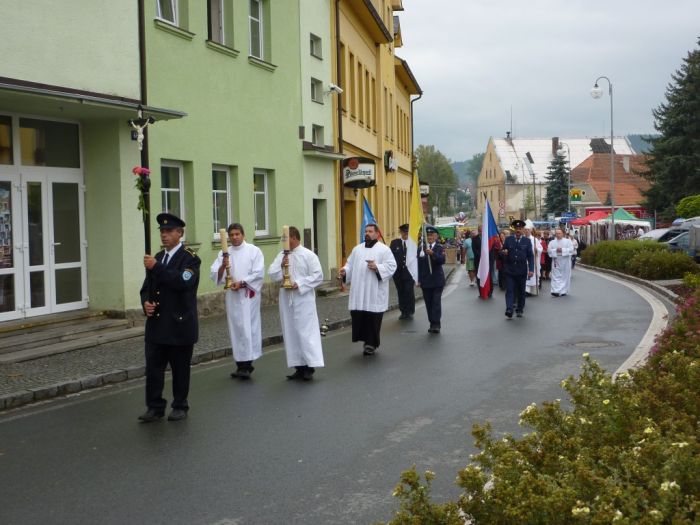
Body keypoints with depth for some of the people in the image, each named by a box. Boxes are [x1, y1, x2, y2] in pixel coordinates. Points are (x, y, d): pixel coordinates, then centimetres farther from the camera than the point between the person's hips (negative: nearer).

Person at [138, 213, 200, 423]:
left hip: (180, 325, -5)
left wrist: (156, 267, -26)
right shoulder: (157, 258, 14)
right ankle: (155, 407, 13)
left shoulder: (189, 258, -6)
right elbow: (146, 287, 17)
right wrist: (146, 303, -3)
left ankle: (180, 406, 19)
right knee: (153, 368, 4)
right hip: (156, 324, 5)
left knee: (180, 369, 5)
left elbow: (182, 281, -24)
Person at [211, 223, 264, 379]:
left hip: (248, 294, -4)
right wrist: (223, 266, -15)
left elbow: (258, 273, -6)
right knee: (235, 328, 5)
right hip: (232, 295, 4)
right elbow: (215, 275, 4)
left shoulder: (253, 251, 1)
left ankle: (247, 364, -6)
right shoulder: (224, 253, 11)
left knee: (248, 327, -8)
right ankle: (240, 364, 11)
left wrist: (242, 283, -14)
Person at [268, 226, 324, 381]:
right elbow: (271, 275, 5)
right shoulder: (281, 255, 10)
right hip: (286, 300, 6)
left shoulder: (308, 255, -5)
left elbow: (318, 276, -9)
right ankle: (299, 367, 14)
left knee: (306, 331, -6)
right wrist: (281, 267, -13)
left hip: (303, 300, -5)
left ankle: (310, 365, -1)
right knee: (291, 333, 7)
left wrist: (299, 284, -16)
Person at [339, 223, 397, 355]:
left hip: (374, 293, -4)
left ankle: (371, 343, 10)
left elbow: (391, 266, -7)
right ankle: (367, 340, 19)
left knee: (372, 318, -2)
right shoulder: (357, 249, 16)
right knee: (358, 316, 2)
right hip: (358, 292, 5)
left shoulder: (384, 249, 0)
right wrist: (345, 271, -6)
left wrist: (377, 268, -21)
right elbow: (350, 264, 14)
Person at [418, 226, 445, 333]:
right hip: (425, 281, 3)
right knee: (428, 303, 5)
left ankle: (436, 324, -8)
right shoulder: (421, 249, 5)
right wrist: (419, 280, 2)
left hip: (437, 280, -3)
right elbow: (419, 265, 6)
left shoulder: (439, 248, -1)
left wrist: (432, 254, -33)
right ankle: (432, 324, 11)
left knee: (436, 302, -8)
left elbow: (442, 260, -17)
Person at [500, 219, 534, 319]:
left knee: (521, 291, 9)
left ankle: (520, 310, 21)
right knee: (510, 290, -7)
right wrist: (504, 253, -15)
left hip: (522, 270, 0)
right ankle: (509, 310, -13)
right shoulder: (508, 239, 4)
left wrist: (531, 269, -9)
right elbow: (503, 252, 10)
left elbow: (530, 256, 0)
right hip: (510, 270, 0)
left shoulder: (527, 241, 2)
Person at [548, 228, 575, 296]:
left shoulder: (568, 241, 2)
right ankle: (556, 291, -14)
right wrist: (556, 250, -18)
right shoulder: (552, 242, 7)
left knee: (565, 276, 4)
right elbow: (549, 250, -2)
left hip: (565, 262, -1)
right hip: (556, 262, 1)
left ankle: (564, 291, 15)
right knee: (556, 276, -7)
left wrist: (562, 250, -18)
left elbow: (571, 249, -9)